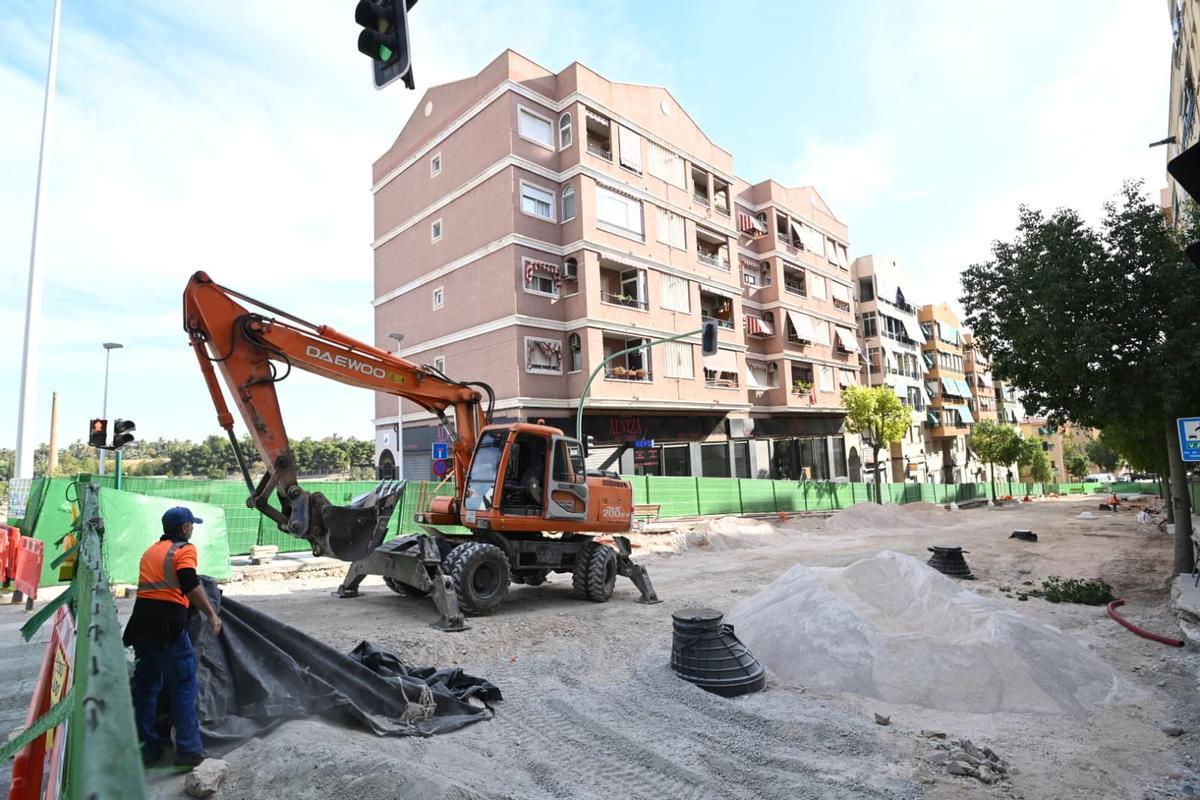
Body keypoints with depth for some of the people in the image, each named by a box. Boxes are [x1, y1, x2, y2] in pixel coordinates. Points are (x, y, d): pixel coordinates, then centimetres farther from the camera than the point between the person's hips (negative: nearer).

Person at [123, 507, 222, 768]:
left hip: (141, 623, 8)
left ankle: (147, 747, 24)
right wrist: (212, 614, -19)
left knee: (146, 685, 16)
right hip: (167, 624, -7)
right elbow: (190, 585, -20)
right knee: (184, 686, 1)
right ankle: (188, 750, 5)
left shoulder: (151, 550, 20)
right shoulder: (185, 549, -4)